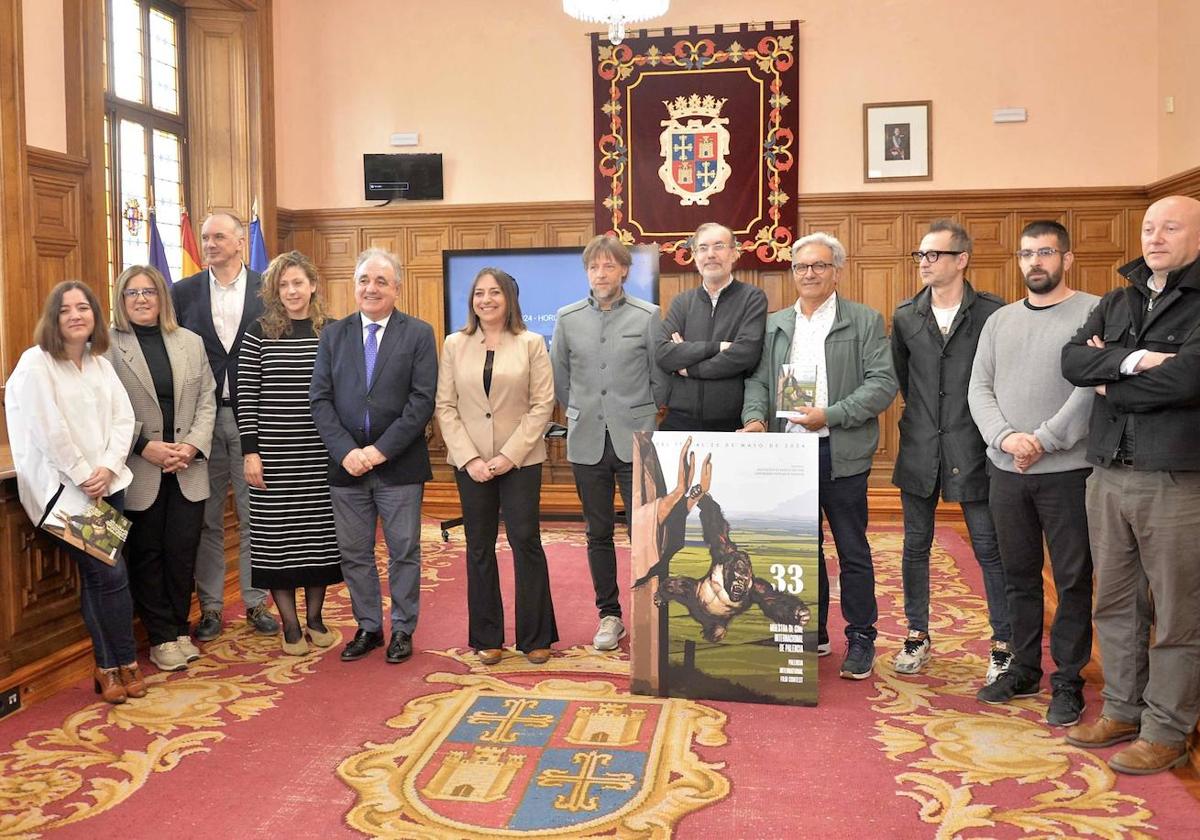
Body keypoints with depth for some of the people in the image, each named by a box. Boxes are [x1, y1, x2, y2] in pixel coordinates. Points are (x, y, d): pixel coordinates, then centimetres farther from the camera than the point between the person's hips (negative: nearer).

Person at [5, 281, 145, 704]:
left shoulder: (101, 364, 13)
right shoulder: (35, 364, -7)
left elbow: (123, 420, 6)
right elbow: (48, 431, -14)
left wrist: (107, 469, -8)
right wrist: (83, 478, -12)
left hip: (106, 483, 6)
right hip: (63, 486, -5)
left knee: (97, 576, 7)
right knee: (109, 574, -9)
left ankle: (108, 667, 16)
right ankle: (124, 663, 5)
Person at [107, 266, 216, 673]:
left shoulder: (191, 342, 8)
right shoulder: (108, 346, -3)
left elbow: (206, 401, 6)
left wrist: (193, 445, -7)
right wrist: (144, 447, -14)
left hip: (188, 468, 3)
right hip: (138, 470, -2)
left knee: (183, 552, 6)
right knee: (147, 554, 7)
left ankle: (179, 630, 22)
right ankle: (162, 637, 18)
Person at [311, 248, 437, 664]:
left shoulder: (419, 333, -1)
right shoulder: (333, 334, 7)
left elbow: (423, 400, -9)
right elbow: (320, 398, 2)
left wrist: (381, 449, -15)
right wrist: (345, 451, -11)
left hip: (399, 463, -3)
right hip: (346, 463, 3)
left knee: (404, 551, 7)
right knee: (354, 553, 11)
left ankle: (402, 629, 21)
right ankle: (368, 627, 26)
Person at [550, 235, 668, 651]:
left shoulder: (647, 316, -2)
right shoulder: (568, 318, 4)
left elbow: (660, 378, 4)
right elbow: (558, 377, 13)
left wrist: (640, 414, 10)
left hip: (635, 440, -2)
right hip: (587, 441, 2)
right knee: (599, 533, 10)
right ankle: (609, 615, 22)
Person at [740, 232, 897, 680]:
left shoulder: (865, 321, 0)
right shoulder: (775, 324, 13)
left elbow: (883, 383, -8)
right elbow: (758, 380, 12)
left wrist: (830, 415, -17)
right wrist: (754, 416, -8)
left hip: (840, 453, -4)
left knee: (852, 550, 4)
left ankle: (861, 639, 17)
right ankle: (812, 634, 25)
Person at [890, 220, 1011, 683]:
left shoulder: (992, 312, -6)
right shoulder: (905, 315, 6)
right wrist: (920, 416, 12)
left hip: (973, 450, -3)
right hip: (919, 449, 4)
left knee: (989, 549, 3)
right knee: (915, 546, 10)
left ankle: (1003, 645, 16)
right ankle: (917, 636, 24)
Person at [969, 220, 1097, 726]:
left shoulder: (1093, 313, -3)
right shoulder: (999, 321, 12)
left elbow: (1093, 388, -14)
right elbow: (979, 388, 5)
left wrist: (1044, 440, -17)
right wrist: (1006, 437, -10)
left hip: (1068, 470, -4)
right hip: (1006, 471, 5)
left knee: (1072, 581, 4)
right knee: (1019, 576, 14)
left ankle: (1068, 683, 16)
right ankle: (1024, 670, 27)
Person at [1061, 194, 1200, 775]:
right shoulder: (1116, 303, 13)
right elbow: (1072, 361, 0)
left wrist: (1109, 382, -6)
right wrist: (1134, 360, -17)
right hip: (1108, 475, 6)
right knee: (1115, 604, 14)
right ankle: (1122, 710, 28)